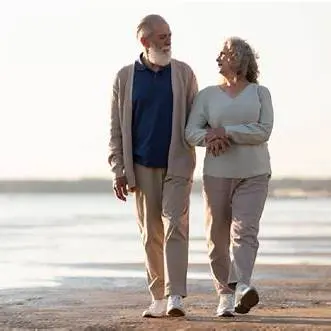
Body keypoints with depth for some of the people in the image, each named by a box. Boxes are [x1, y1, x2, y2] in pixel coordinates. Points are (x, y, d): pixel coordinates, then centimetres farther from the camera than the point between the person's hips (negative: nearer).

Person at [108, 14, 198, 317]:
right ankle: (159, 299, 12)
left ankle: (176, 297, -18)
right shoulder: (125, 77, 5)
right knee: (151, 234, 5)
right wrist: (118, 170, -1)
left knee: (175, 226, -13)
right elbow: (116, 128, 5)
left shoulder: (183, 73, 5)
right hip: (142, 167, 1)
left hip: (177, 165, -1)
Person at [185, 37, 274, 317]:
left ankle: (241, 288, -33)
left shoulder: (260, 93, 5)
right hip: (217, 174, 2)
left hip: (253, 174, -2)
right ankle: (225, 295, 10)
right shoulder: (207, 95, 9)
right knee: (218, 235, 0)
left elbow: (264, 131, -9)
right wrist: (210, 138, -24)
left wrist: (225, 131, -16)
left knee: (245, 230, -18)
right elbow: (191, 132, -2)